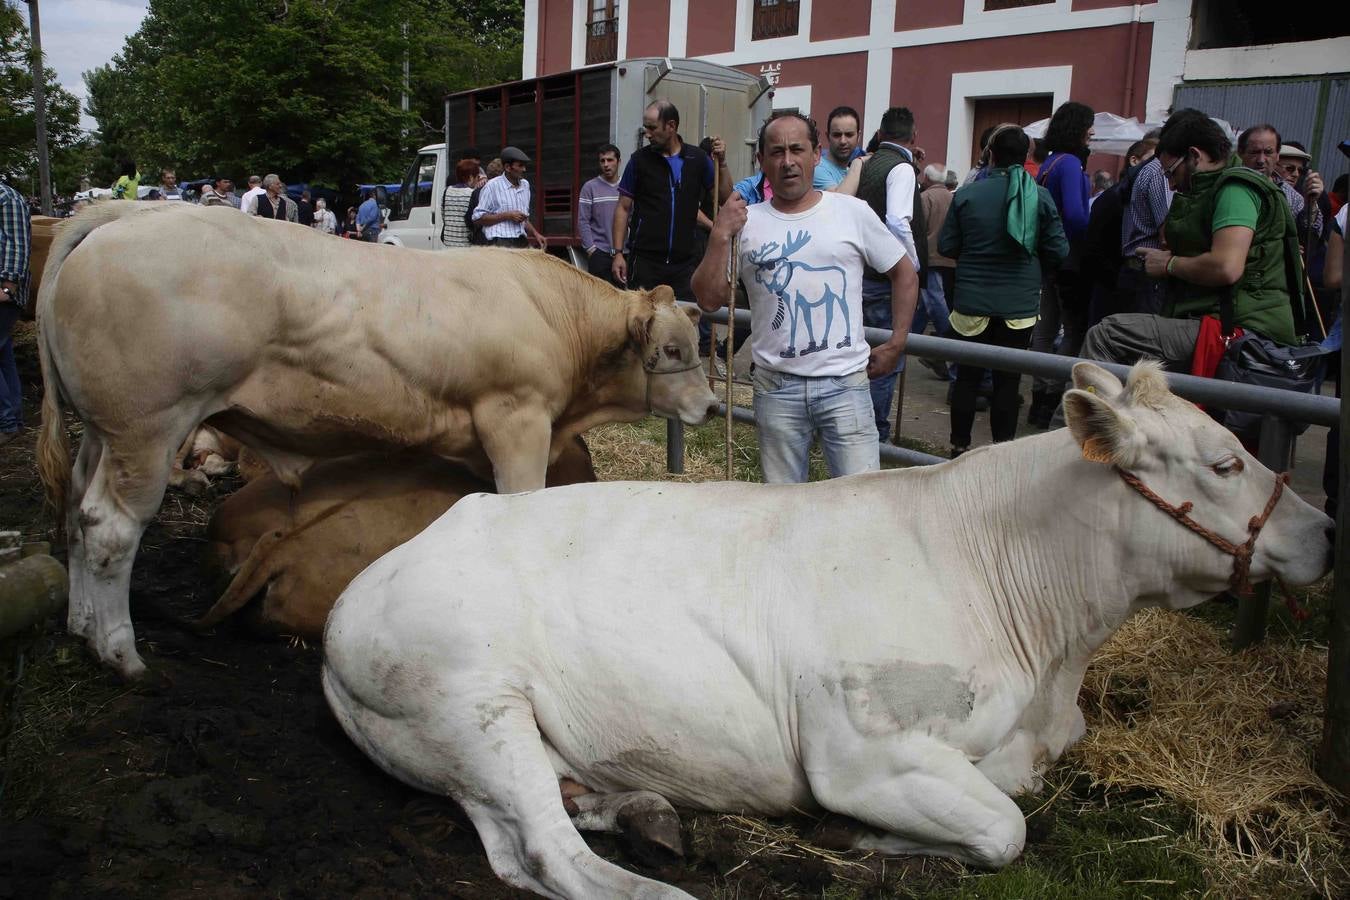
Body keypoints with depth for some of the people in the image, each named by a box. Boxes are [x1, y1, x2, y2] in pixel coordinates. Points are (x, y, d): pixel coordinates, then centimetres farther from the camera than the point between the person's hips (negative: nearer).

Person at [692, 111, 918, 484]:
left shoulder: (852, 212, 1)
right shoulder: (747, 222, 3)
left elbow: (905, 274, 11)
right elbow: (709, 299, -1)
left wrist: (895, 346, 7)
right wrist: (720, 236, -11)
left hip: (845, 383, -1)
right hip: (777, 386, 1)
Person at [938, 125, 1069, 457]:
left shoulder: (967, 194, -7)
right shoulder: (1040, 197, -6)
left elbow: (946, 246, -3)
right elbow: (1058, 251, -4)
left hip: (972, 303, 0)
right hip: (1019, 305, 0)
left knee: (967, 377, 11)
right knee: (1007, 380, 8)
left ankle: (960, 446, 17)